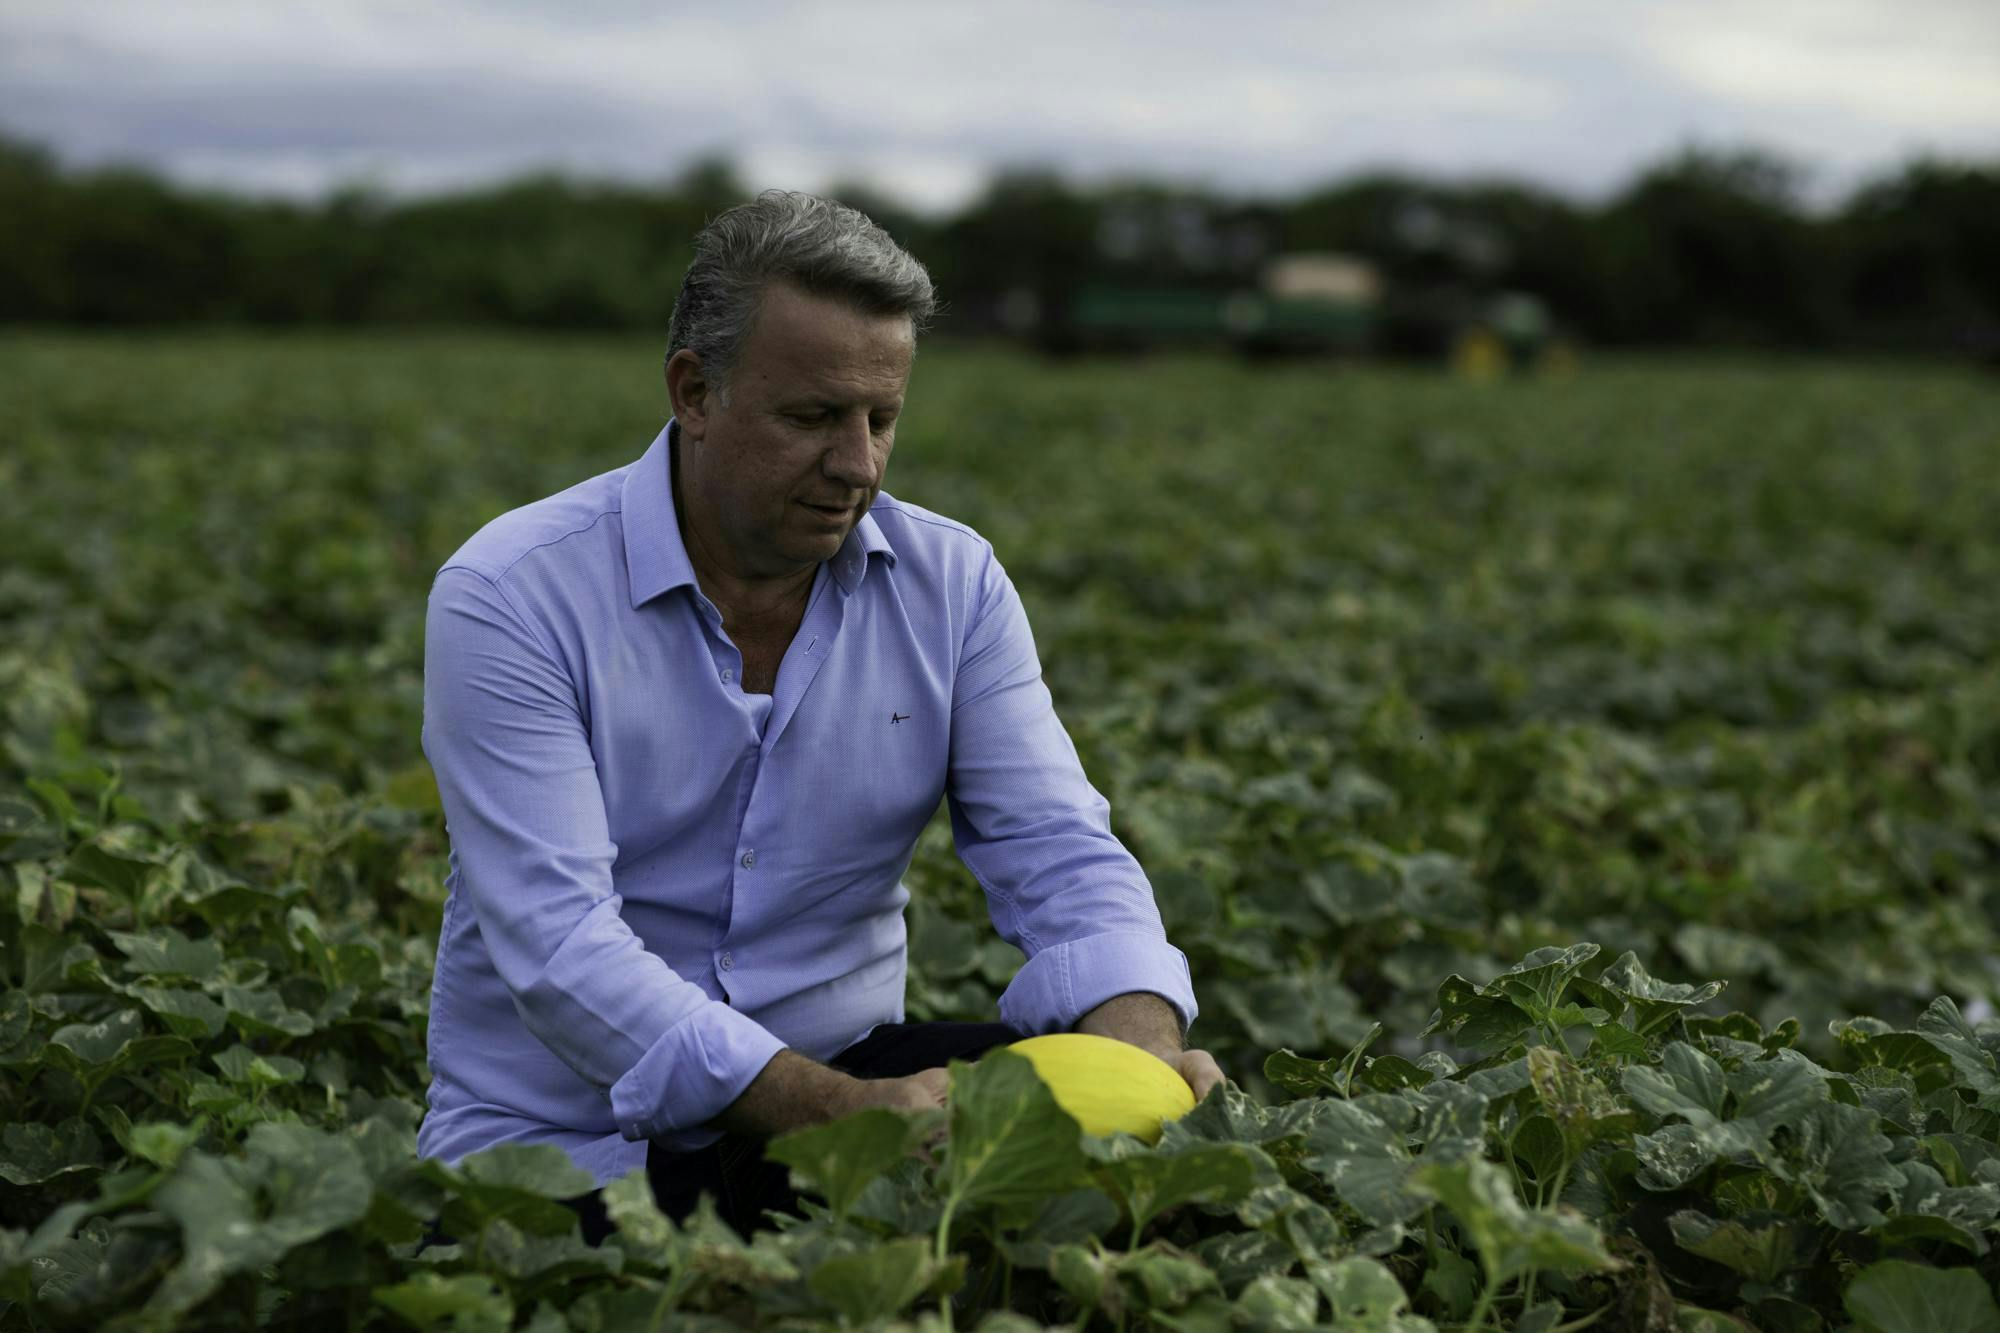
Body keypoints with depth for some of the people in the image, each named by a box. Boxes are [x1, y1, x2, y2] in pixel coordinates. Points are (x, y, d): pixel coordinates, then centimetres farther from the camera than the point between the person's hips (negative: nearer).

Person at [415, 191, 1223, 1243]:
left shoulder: (952, 586, 0)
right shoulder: (507, 598, -15)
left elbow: (1061, 858, -6)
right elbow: (555, 939, -24)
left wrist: (1140, 1046, -31)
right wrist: (840, 1113, -37)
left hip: (841, 1081, 4)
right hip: (567, 1140, -3)